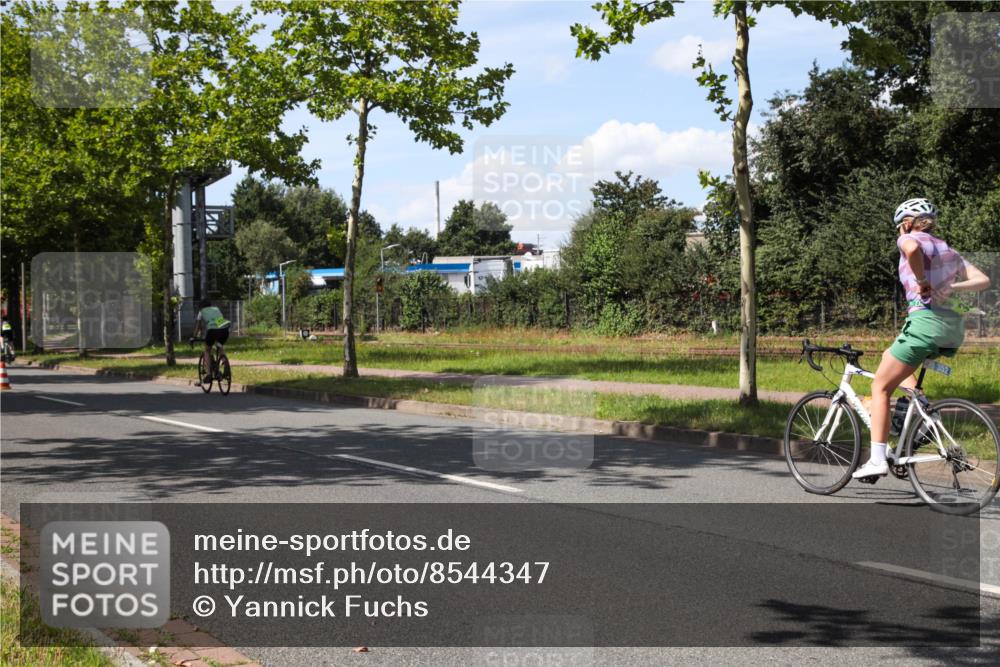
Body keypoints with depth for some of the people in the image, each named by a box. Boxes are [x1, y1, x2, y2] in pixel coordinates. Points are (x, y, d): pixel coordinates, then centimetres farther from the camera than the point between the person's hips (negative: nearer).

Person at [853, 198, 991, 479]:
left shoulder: (909, 239, 2)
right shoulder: (948, 250, 23)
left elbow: (912, 248, -25)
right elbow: (982, 280, 15)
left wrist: (922, 282, -13)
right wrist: (948, 286, 11)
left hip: (926, 319, -8)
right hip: (953, 326, 8)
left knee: (880, 386, 3)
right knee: (891, 358, 30)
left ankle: (877, 460, -5)